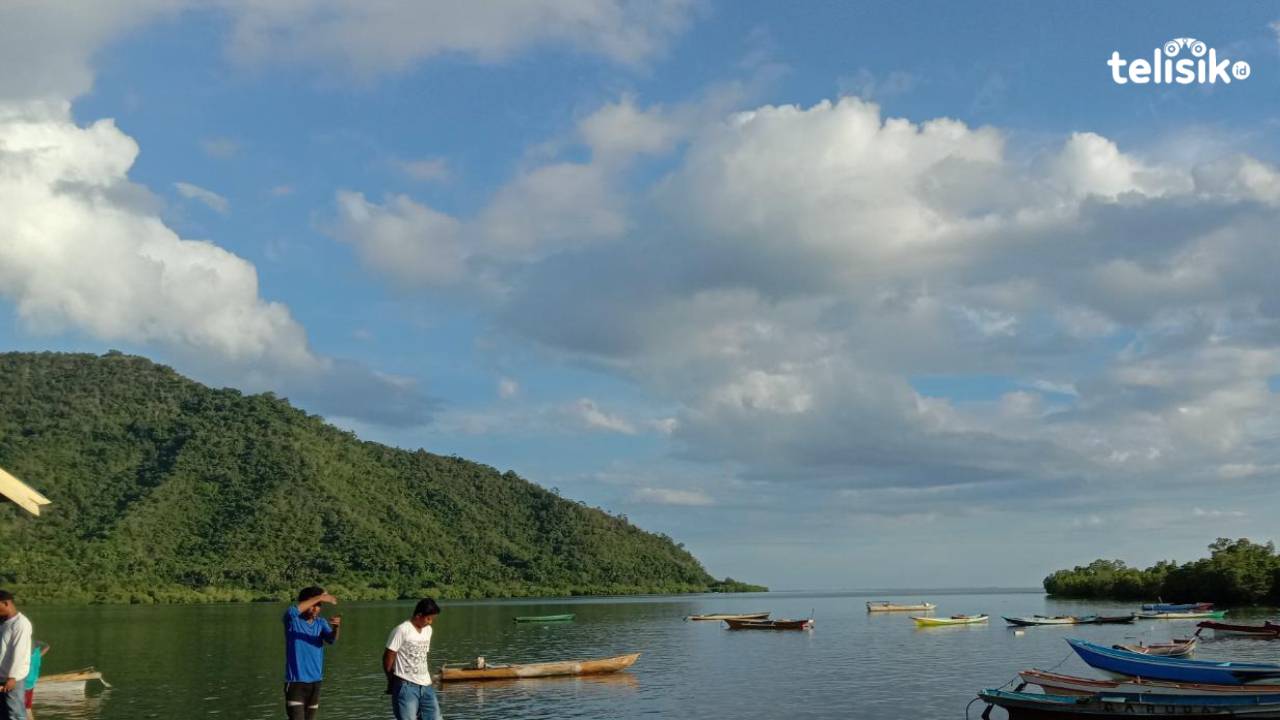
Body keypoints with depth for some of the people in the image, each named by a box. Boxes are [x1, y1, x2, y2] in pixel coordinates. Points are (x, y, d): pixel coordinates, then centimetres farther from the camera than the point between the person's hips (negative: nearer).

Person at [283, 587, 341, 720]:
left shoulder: (321, 623, 6)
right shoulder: (292, 621, -6)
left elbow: (332, 639, -12)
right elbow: (291, 612, -30)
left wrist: (336, 627, -35)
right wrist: (319, 597, -33)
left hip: (315, 682, 5)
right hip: (296, 682, -5)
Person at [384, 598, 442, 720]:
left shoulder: (428, 630, 11)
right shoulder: (402, 630, -11)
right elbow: (388, 656, -7)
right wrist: (391, 681, 3)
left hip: (425, 685, 7)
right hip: (406, 686, -7)